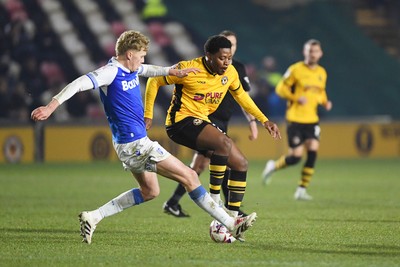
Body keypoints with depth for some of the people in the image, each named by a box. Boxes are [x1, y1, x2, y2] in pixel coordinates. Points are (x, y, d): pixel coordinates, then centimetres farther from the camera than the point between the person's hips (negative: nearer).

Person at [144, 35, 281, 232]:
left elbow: (240, 95, 20)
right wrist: (148, 115, -8)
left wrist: (264, 120, 16)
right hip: (181, 120, -8)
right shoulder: (188, 69, -18)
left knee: (241, 164, 0)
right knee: (224, 143, -33)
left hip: (201, 121, 8)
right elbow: (154, 81, -6)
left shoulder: (230, 73, 0)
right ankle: (214, 199, -22)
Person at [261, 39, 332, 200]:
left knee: (313, 152, -9)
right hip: (295, 119, -5)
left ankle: (302, 190, -1)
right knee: (295, 156, -9)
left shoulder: (322, 73, 11)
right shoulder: (296, 70, -7)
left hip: (312, 119, 5)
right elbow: (281, 88, -5)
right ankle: (273, 166, 22)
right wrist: (296, 98, -20)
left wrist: (325, 102, 4)